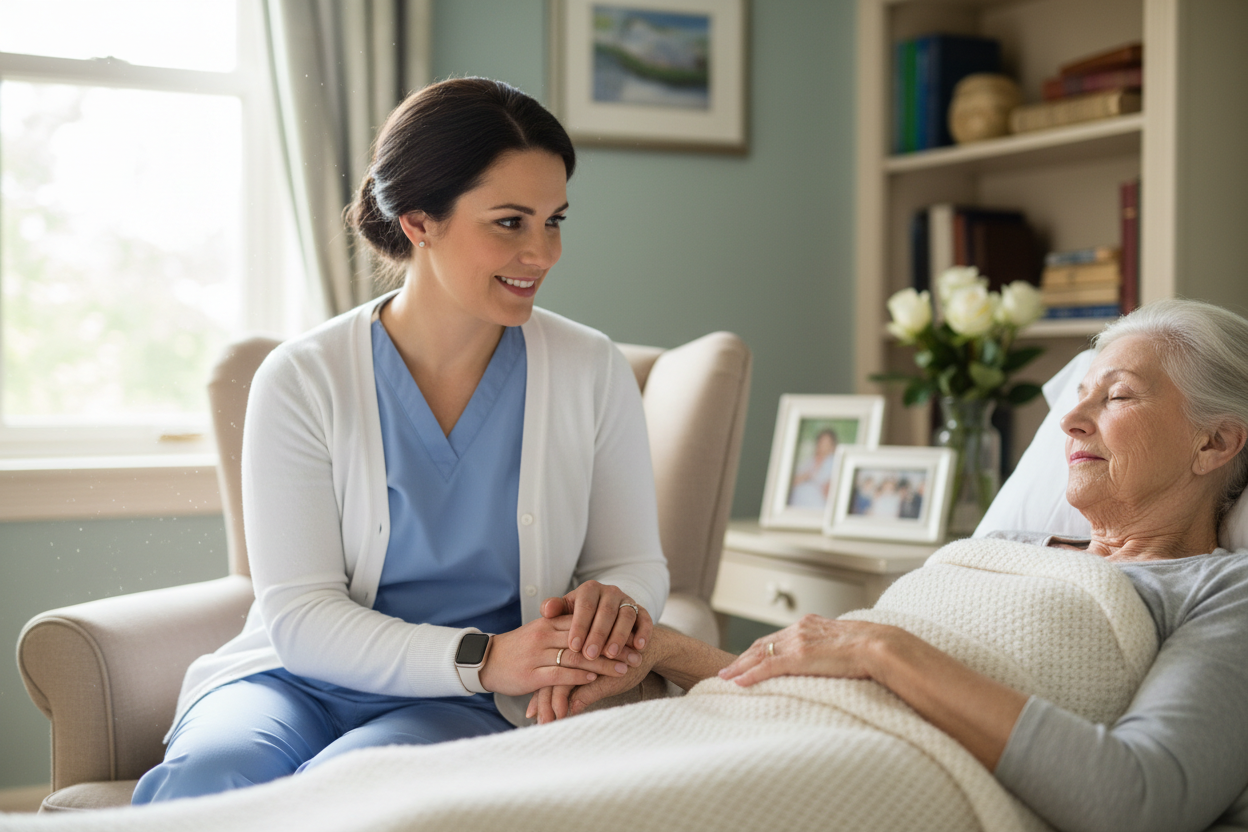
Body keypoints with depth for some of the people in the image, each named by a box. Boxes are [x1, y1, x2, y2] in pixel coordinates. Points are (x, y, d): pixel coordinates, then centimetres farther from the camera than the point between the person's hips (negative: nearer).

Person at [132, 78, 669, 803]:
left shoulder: (593, 374, 0)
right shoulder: (304, 380, -6)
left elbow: (637, 563, 8)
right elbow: (299, 615, -9)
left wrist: (612, 602, -18)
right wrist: (482, 657, -22)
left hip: (469, 711, 0)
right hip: (298, 679, 0)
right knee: (209, 778, -33)